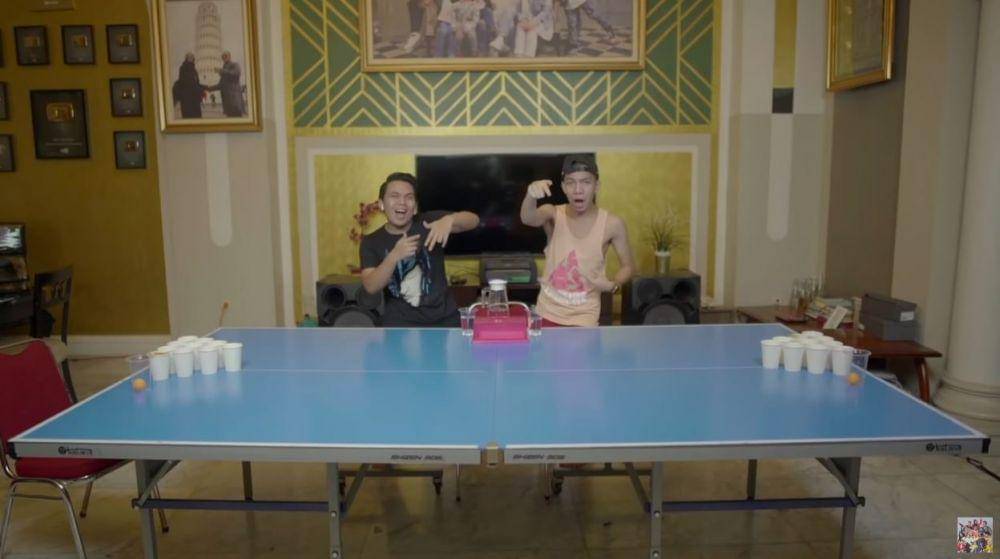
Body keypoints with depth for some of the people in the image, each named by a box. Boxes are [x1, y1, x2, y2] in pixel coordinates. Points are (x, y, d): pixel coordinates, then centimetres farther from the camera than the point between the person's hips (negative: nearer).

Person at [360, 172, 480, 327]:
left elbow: (473, 220, -13)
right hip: (401, 324, 0)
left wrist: (449, 219, -35)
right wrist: (394, 256, -29)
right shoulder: (371, 242, 0)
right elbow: (371, 287, -14)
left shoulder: (429, 222, -2)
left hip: (444, 320, 1)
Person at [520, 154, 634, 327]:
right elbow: (528, 219, -31)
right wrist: (531, 196, -51)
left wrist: (613, 285, -18)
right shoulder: (554, 214, -9)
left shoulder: (612, 224, -11)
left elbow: (627, 266, 1)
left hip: (584, 316, -1)